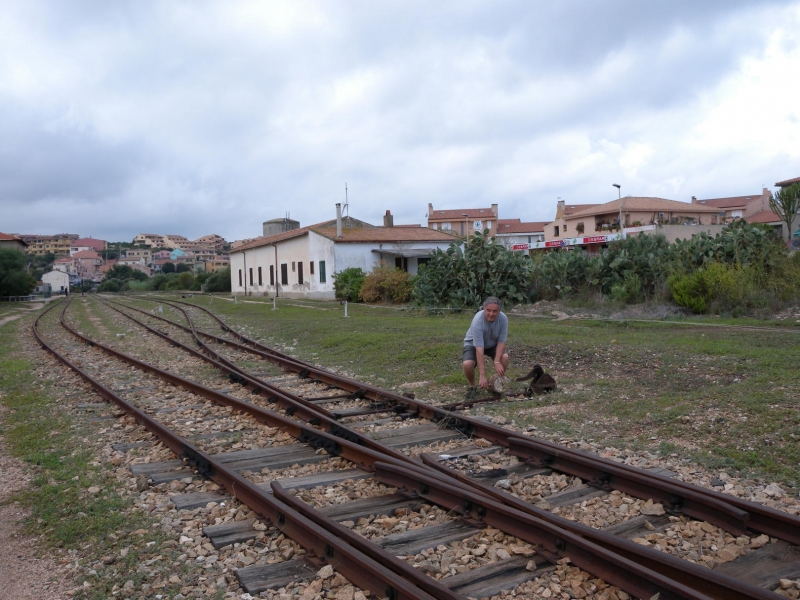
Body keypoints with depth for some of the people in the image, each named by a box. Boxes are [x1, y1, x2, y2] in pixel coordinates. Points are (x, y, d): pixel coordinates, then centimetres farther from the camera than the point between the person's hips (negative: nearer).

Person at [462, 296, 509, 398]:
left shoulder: (503, 319, -24)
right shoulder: (478, 321, -36)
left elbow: (501, 342, -17)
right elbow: (479, 349, -39)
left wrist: (497, 361, -33)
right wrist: (482, 375, -42)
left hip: (492, 344, 3)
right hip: (473, 344, -3)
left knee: (504, 357, -26)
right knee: (467, 364, -31)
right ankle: (472, 386, 1)